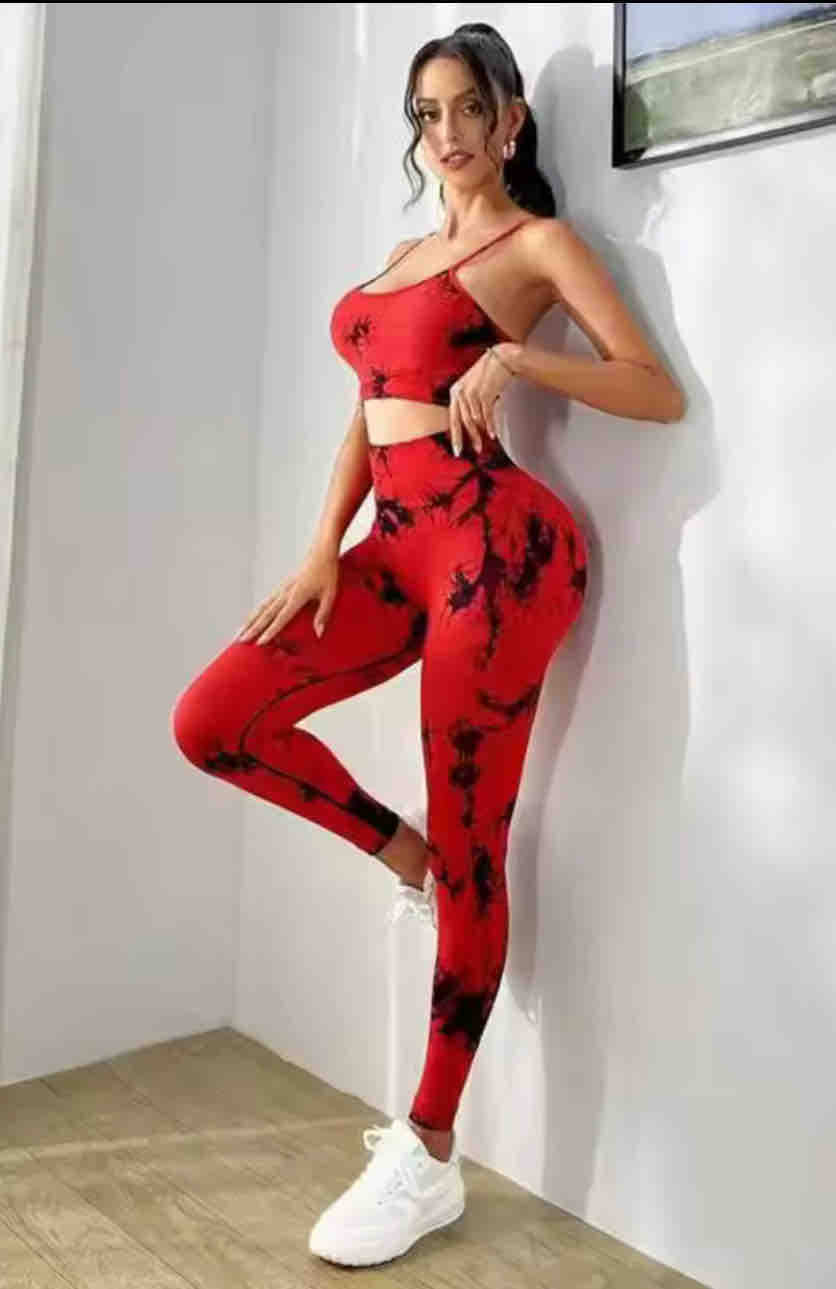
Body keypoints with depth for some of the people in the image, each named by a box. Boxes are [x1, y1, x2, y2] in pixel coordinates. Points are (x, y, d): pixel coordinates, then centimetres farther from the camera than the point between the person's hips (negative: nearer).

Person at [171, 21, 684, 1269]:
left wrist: (515, 357, -18)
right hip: (399, 539, 8)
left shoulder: (539, 242, 4)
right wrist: (322, 550, 4)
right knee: (212, 720, -4)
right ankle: (400, 849, 16)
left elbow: (661, 392, -4)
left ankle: (429, 1158, 7)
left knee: (472, 846, -5)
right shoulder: (407, 254, 24)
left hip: (493, 536, -7)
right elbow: (367, 413, 18)